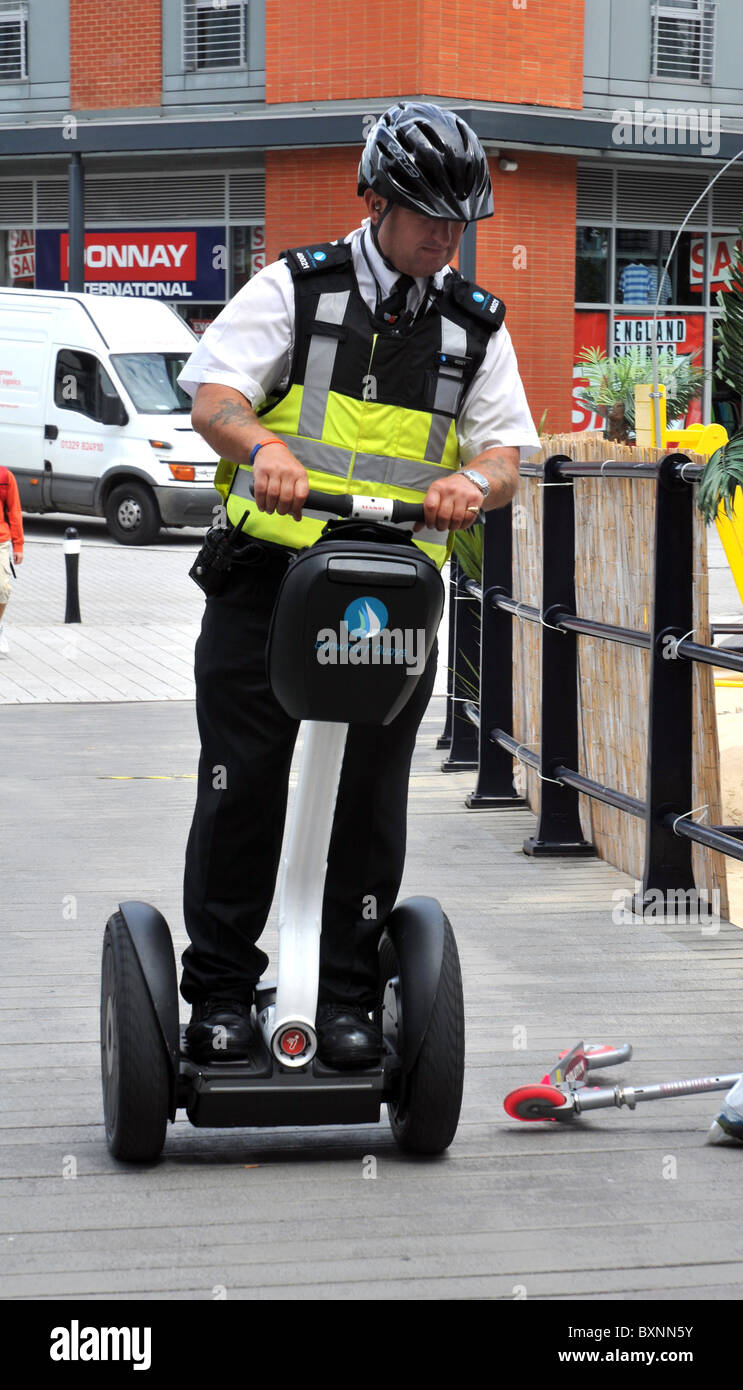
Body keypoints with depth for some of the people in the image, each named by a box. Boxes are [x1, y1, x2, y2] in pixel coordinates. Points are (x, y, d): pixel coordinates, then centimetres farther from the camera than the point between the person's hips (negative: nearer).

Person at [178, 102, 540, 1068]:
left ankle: (348, 997, 12)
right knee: (243, 787, 0)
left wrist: (474, 481, -22)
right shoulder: (296, 288, 2)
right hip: (267, 580, -2)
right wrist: (262, 447, -30)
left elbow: (506, 457, 3)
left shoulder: (475, 325, 10)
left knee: (370, 799, 3)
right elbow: (213, 398, -7)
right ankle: (221, 989, 10)